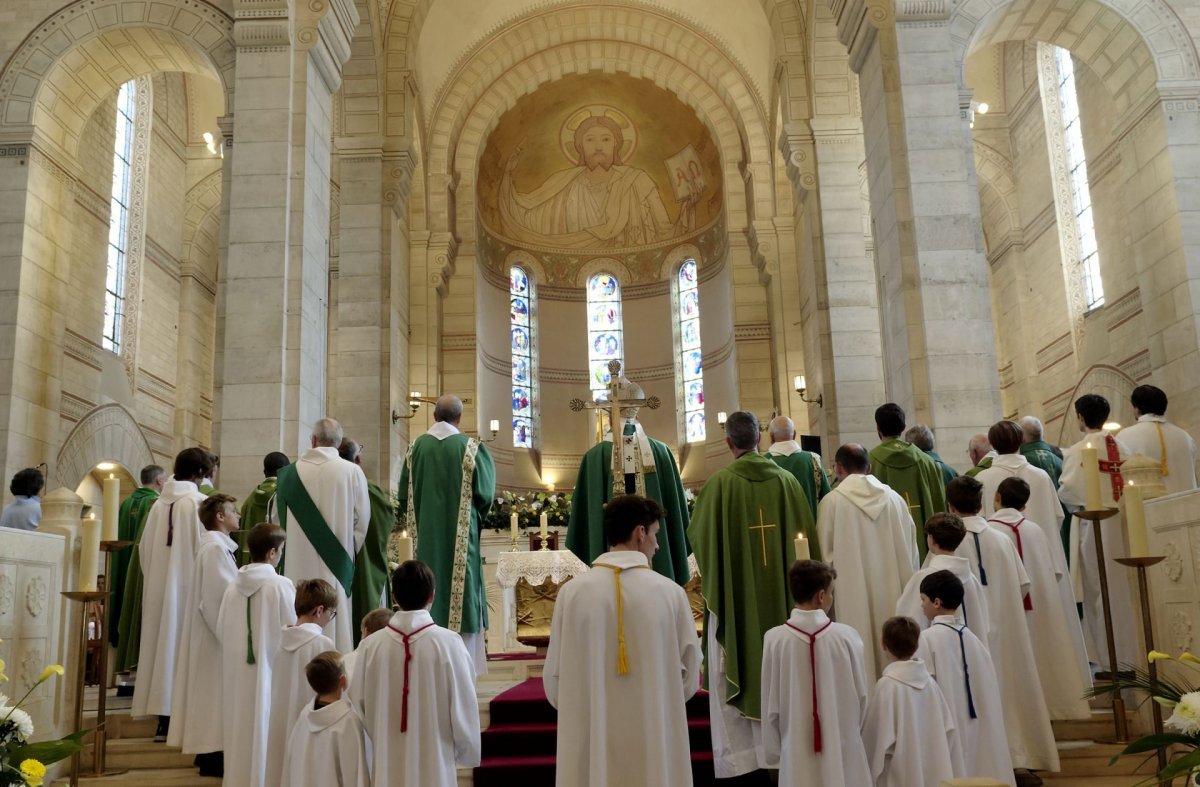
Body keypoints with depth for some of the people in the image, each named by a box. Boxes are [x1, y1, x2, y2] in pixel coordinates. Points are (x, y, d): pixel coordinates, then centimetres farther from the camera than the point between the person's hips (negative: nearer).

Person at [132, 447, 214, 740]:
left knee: (162, 641, 9)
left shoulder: (158, 504, 6)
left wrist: (154, 578, 18)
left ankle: (163, 720, 12)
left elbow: (144, 547, 9)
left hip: (157, 586, 6)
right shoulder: (199, 503, -11)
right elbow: (205, 549, -12)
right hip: (188, 585, -5)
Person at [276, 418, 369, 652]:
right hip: (337, 565, -1)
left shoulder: (289, 473, -1)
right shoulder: (352, 472, -6)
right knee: (337, 627, 4)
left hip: (298, 565, 2)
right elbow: (362, 521, -3)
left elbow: (277, 521, 5)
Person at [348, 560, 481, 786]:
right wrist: (467, 753, 10)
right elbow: (464, 708, -7)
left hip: (387, 769, 2)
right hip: (434, 768, -2)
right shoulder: (448, 643, -13)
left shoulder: (371, 645, -8)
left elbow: (358, 707, 2)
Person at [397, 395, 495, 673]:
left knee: (430, 591, 9)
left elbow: (404, 494, 6)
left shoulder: (416, 447, 1)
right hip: (461, 535, -3)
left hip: (426, 535, 3)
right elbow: (485, 493, -5)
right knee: (460, 592, 1)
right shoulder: (470, 447, -8)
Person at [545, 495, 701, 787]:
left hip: (589, 745, 1)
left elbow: (553, 680, -1)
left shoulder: (572, 592, -7)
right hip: (655, 745, -1)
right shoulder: (670, 592, -8)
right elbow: (689, 677, -1)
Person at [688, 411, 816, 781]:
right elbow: (807, 537, 2)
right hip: (782, 592, 4)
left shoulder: (720, 482, -12)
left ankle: (741, 757, 6)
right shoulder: (787, 480, -2)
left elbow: (697, 535, -3)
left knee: (736, 675, 5)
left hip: (736, 595, -3)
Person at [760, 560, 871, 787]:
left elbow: (770, 705, -5)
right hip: (842, 750, 0)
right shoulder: (846, 636, -11)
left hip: (798, 752, 0)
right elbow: (861, 695, 0)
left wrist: (772, 753, 8)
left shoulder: (775, 639, -12)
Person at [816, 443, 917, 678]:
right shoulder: (894, 498, 1)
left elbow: (825, 554, -3)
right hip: (893, 594, 3)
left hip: (853, 595, -3)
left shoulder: (832, 501, -9)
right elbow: (911, 552, 7)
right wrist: (907, 589, 18)